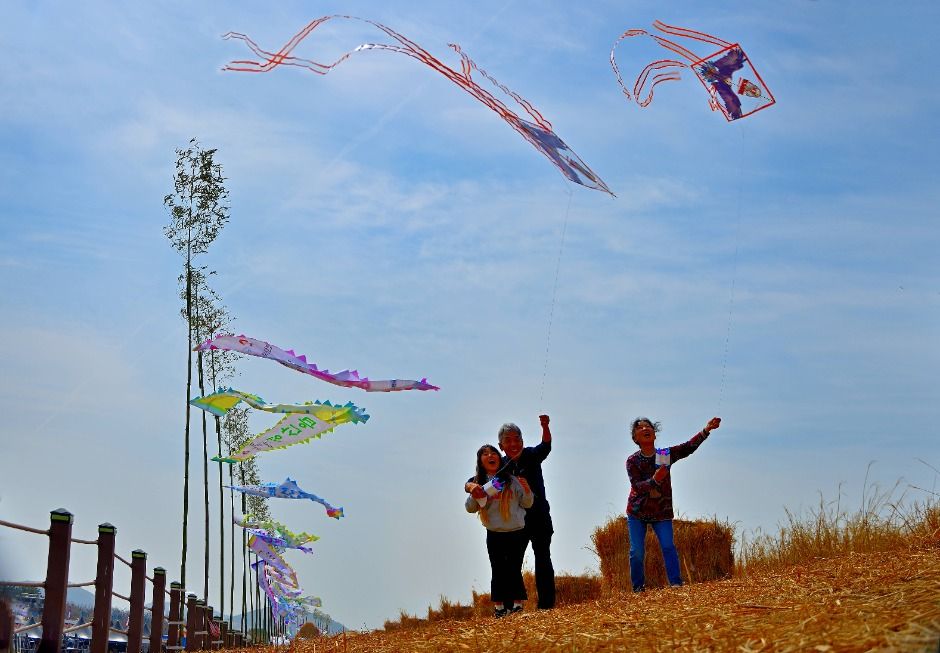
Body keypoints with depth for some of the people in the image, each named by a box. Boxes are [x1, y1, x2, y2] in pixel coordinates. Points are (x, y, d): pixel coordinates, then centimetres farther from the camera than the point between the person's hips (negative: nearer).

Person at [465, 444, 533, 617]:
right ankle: (499, 606, 9)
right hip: (494, 534, 2)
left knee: (514, 569, -3)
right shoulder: (479, 483, 4)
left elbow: (527, 504, 5)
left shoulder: (511, 480, -1)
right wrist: (475, 496, -15)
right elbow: (470, 508, 4)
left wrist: (527, 490, -15)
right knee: (498, 570, 3)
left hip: (516, 533, -1)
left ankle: (517, 603, 4)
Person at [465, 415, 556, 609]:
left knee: (542, 559, -7)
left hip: (539, 518, -2)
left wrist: (545, 427, -50)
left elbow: (546, 447, -28)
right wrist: (472, 486, -35)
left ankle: (547, 604, -5)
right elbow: (469, 483, -8)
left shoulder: (532, 455, -5)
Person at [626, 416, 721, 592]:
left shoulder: (666, 455, -2)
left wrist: (706, 430, -27)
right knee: (637, 551, -2)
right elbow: (637, 486, -19)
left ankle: (676, 583, -16)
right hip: (637, 512, 0)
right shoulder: (632, 461, -7)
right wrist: (655, 480, -38)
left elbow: (689, 447, -14)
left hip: (662, 512, 0)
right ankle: (638, 588, 11)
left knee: (668, 546, -14)